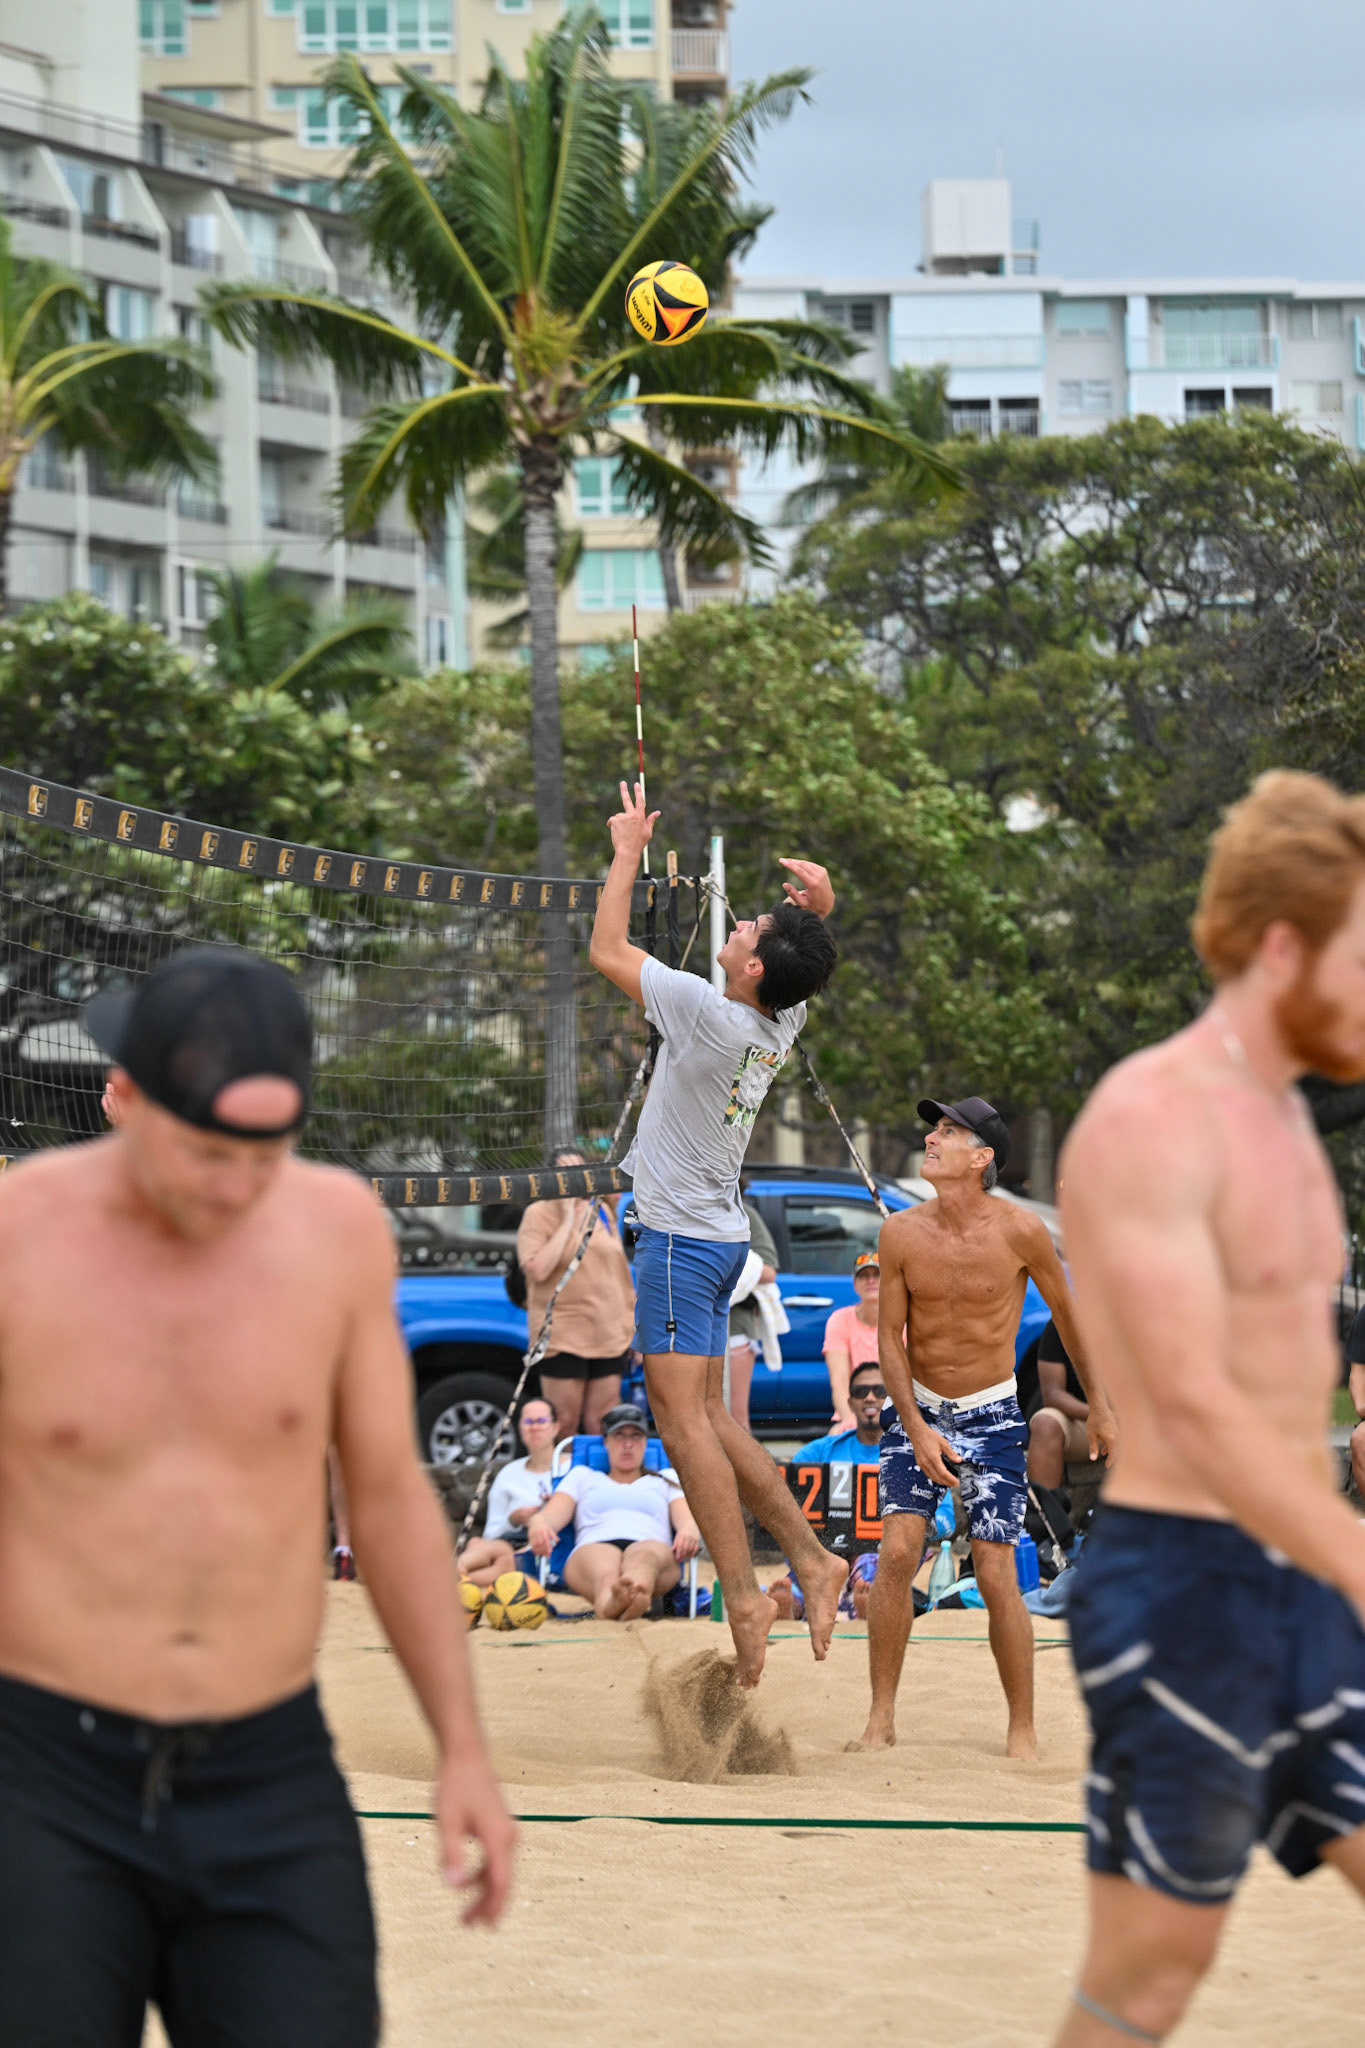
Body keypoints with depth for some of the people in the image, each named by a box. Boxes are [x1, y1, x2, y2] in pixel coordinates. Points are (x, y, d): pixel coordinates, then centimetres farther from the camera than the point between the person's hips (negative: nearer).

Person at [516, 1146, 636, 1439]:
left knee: (603, 1424, 3)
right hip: (562, 1335, -4)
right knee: (565, 1424, -3)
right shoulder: (539, 1215, -2)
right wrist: (568, 1220, -13)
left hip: (610, 1335, 4)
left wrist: (631, 1324, 16)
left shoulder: (603, 1212, 13)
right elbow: (537, 1270, -16)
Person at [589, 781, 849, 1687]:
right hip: (721, 1235, 8)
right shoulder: (782, 1022, 2)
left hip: (682, 1239, -8)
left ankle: (745, 1595, -13)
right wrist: (821, 913, 4)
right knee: (711, 1417, 14)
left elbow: (609, 951, -9)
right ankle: (813, 1559, 11)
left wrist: (628, 851, 1)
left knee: (683, 1413, -9)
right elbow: (805, 972, 25)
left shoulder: (711, 1015, -19)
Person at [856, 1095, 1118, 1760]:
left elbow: (1066, 1313, 4)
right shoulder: (901, 1233, -7)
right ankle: (881, 1719, -1)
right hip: (918, 1409, 2)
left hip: (992, 1416, -2)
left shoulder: (1020, 1231, -13)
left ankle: (1022, 1730, 8)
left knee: (996, 1575, -7)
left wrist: (1098, 1403, 12)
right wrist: (918, 1429, -12)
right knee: (897, 1552, -12)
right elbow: (890, 1339, -1)